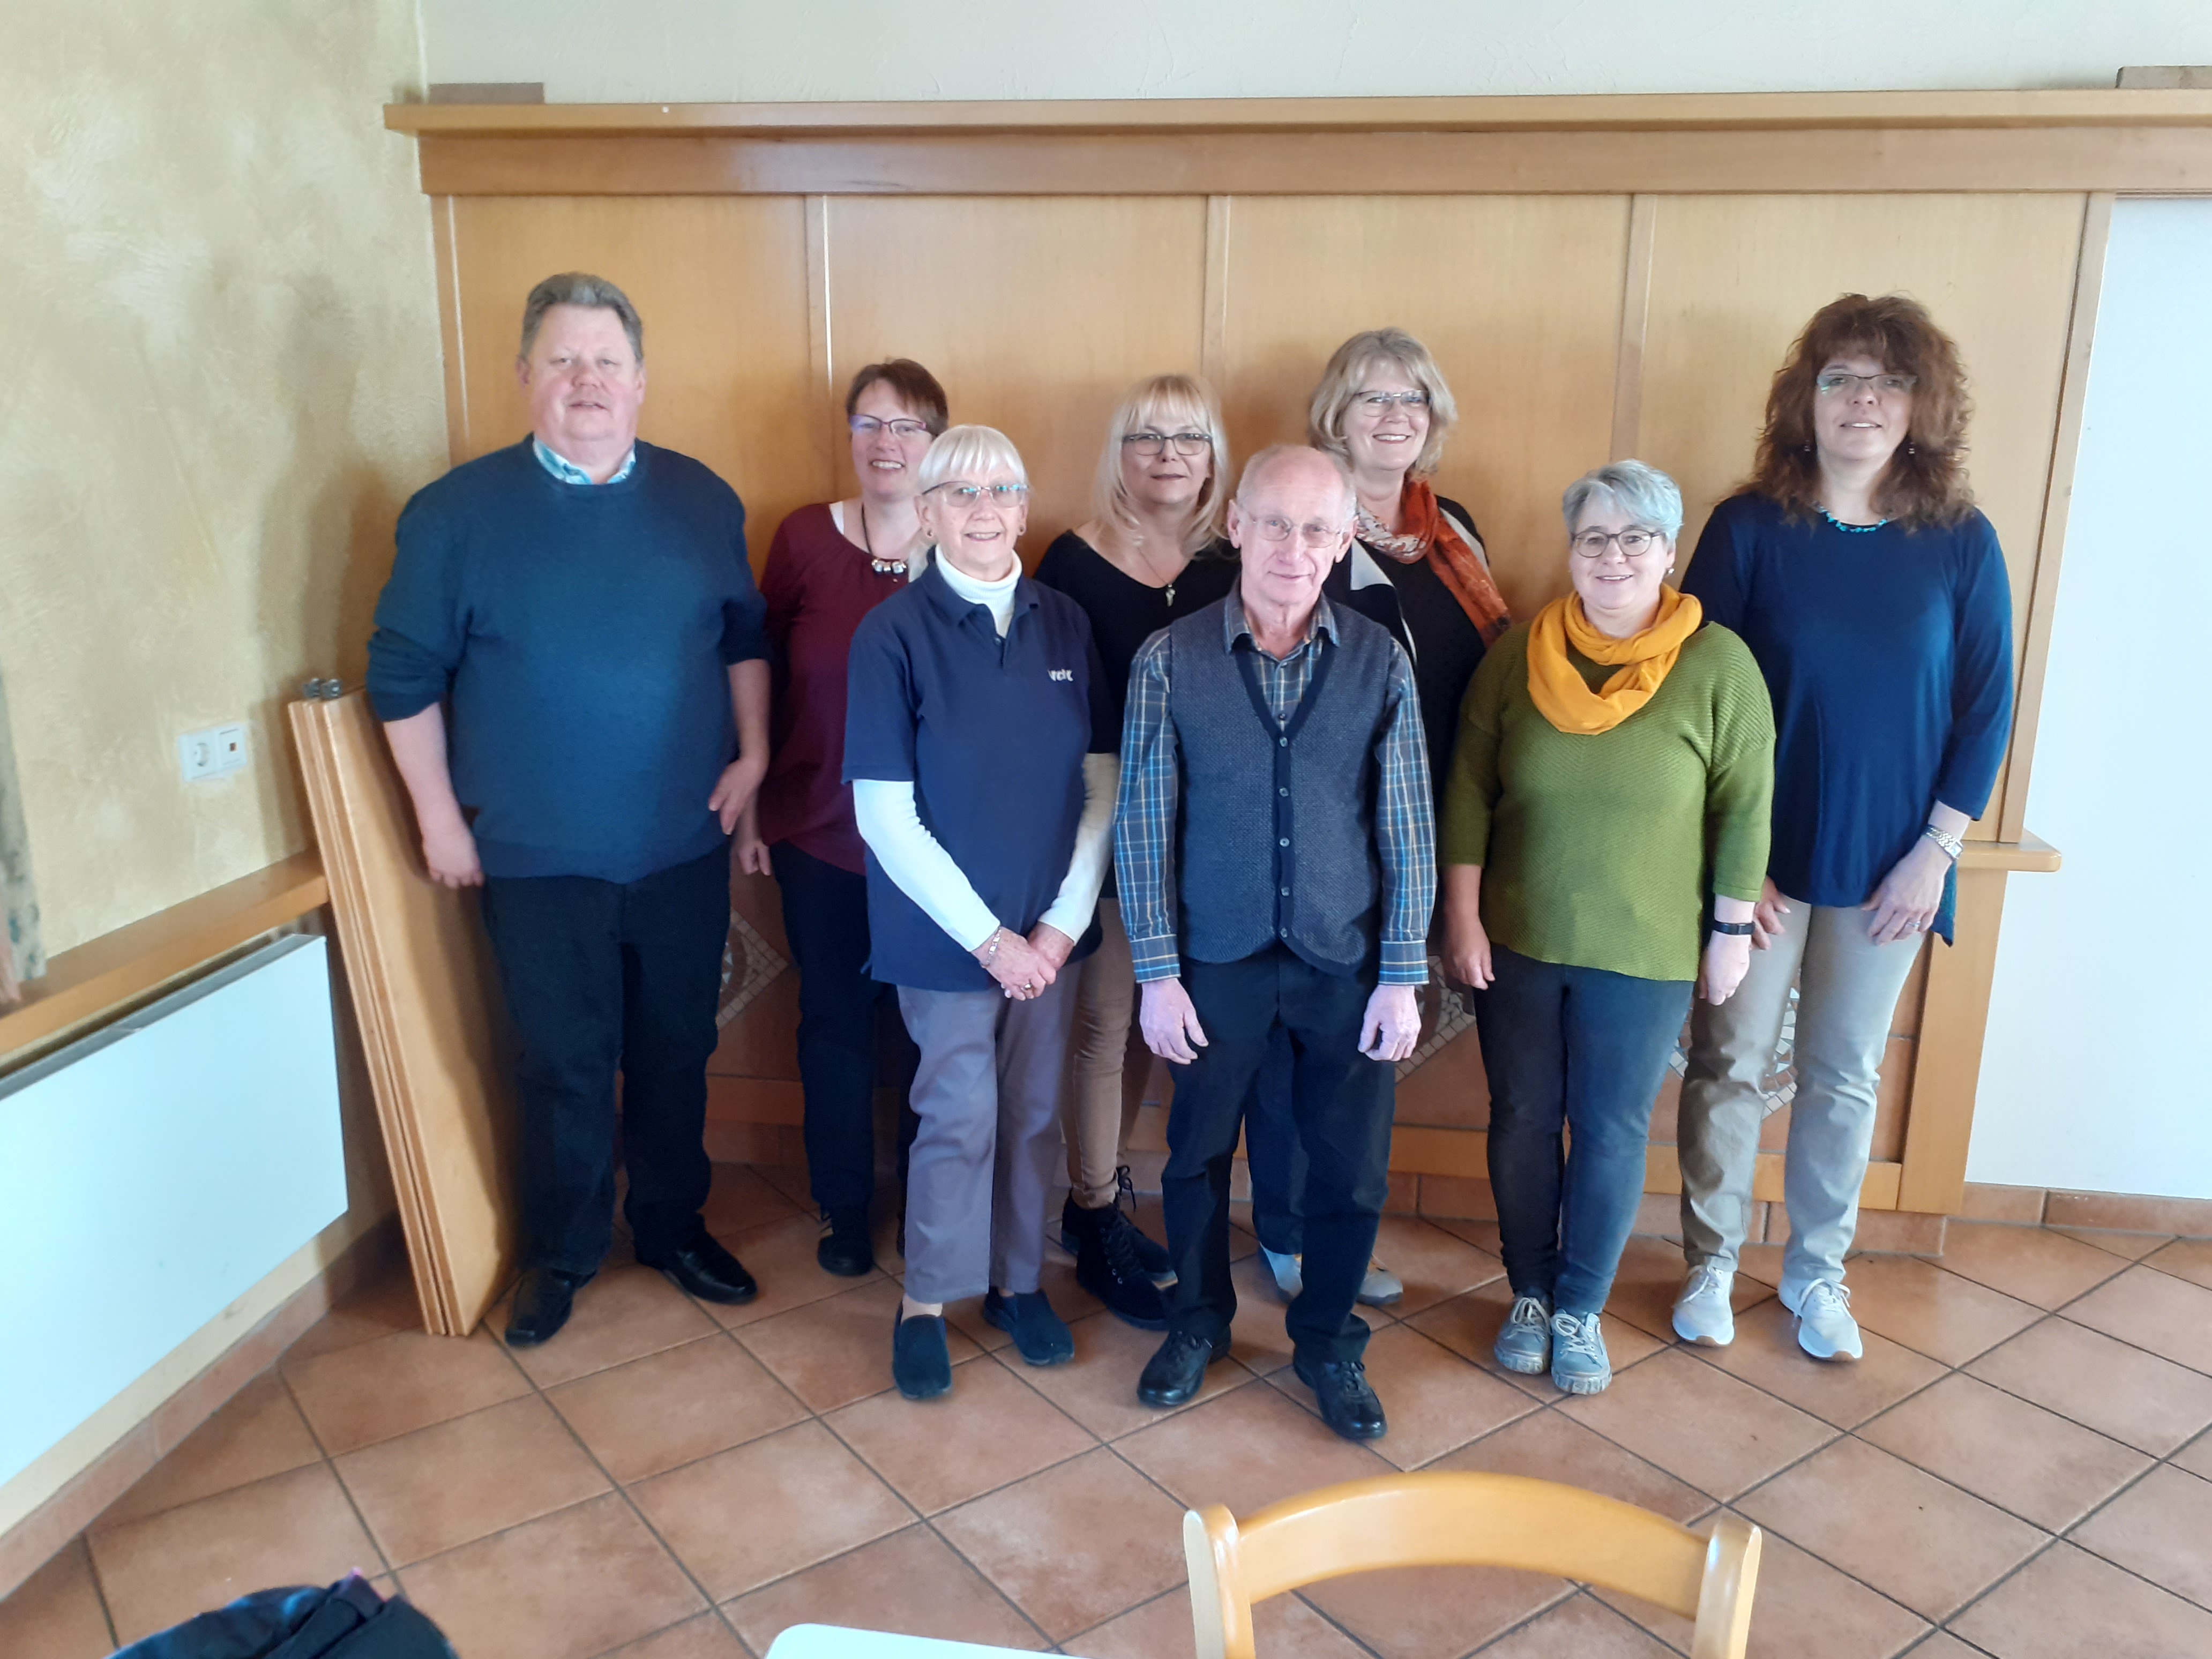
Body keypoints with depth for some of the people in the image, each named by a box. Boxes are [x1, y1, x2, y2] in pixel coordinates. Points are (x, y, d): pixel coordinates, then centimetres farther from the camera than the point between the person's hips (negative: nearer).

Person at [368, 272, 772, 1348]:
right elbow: (403, 675, -2)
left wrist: (753, 755, 1)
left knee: (676, 1053, 15)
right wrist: (439, 816, -4)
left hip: (685, 849, 3)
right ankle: (561, 1255, 30)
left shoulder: (701, 502, 3)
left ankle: (674, 1227, 36)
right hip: (539, 859, -2)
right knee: (565, 1069, 9)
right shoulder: (456, 514, -6)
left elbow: (746, 639, 11)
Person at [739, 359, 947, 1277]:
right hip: (821, 833, 1)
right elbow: (763, 678, 3)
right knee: (836, 1019, 12)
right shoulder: (803, 539, -3)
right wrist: (749, 809, 3)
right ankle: (845, 1210, 30)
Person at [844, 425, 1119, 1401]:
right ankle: (924, 1303, 24)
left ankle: (1018, 1280, 34)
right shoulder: (894, 633, -10)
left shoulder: (1064, 624, 1)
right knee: (961, 1119, 3)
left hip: (1049, 930, 4)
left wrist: (1065, 919, -7)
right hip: (947, 934, -3)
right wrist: (987, 936, -13)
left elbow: (1102, 781, 2)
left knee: (1034, 1112, 13)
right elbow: (885, 814, -12)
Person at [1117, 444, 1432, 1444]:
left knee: (1351, 1171, 10)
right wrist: (1157, 973, -7)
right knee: (1198, 1153, 14)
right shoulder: (1169, 660, -6)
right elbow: (1145, 823, -4)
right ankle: (1199, 1319, 40)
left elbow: (1408, 827, -2)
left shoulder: (1380, 661, -3)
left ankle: (1328, 1343, 35)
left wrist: (1403, 977, -5)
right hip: (1216, 958, 0)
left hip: (1347, 963, 1)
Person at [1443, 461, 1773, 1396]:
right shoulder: (1517, 657, -3)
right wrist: (1463, 916, -4)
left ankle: (1580, 1309, 29)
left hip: (1646, 955, -1)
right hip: (1517, 943, 2)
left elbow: (1744, 808, -4)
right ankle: (1529, 1295, 32)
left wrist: (1731, 932, -2)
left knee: (1612, 1133, 9)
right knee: (1522, 1122, 12)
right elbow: (1469, 792, -1)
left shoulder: (1717, 665, -9)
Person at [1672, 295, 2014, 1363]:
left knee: (1846, 1075, 13)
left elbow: (1985, 709, 2)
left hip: (1886, 864, 1)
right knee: (1728, 1062, 7)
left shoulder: (1960, 544, -2)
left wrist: (1936, 852, -5)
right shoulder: (1749, 529, -6)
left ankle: (1816, 1272, 31)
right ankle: (1711, 1264, 26)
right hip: (1756, 853, -1)